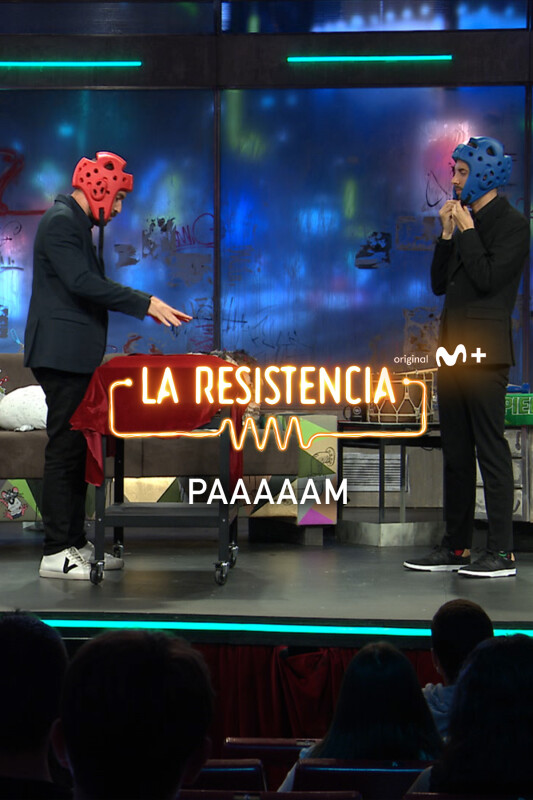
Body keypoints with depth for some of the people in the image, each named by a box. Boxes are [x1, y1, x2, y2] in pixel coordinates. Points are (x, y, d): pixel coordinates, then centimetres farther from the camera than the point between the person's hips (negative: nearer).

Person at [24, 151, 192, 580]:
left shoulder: (76, 223, 20)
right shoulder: (61, 221, -12)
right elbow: (82, 282, -23)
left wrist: (146, 305, 15)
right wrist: (145, 303, -22)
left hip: (75, 356, 11)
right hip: (61, 355, -11)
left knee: (75, 449, 12)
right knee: (65, 450, -8)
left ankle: (74, 542, 17)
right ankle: (57, 553, -5)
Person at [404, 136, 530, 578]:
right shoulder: (465, 221, 18)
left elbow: (489, 278, -18)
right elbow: (439, 284, 15)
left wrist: (466, 230, -9)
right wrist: (448, 234, 6)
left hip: (484, 350, -9)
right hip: (454, 347, 9)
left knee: (490, 448, -8)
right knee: (456, 451, 11)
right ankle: (456, 546, 17)